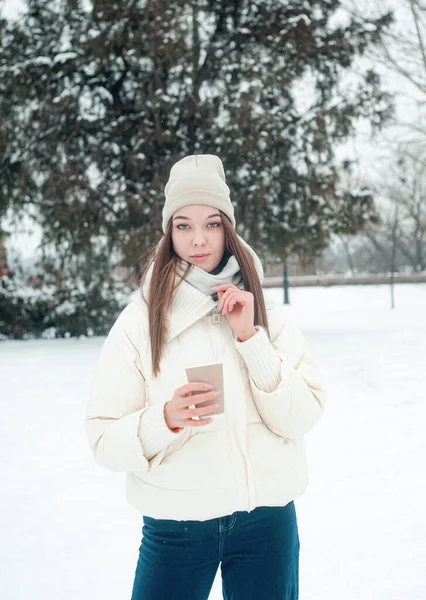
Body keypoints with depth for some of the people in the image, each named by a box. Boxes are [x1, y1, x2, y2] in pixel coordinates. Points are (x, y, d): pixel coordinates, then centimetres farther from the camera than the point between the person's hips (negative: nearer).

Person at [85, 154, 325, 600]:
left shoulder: (269, 316, 2)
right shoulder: (138, 322, -4)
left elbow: (302, 419, -7)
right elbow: (103, 439, -7)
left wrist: (251, 337, -14)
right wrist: (165, 419, -25)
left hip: (266, 518, 2)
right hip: (174, 525, -1)